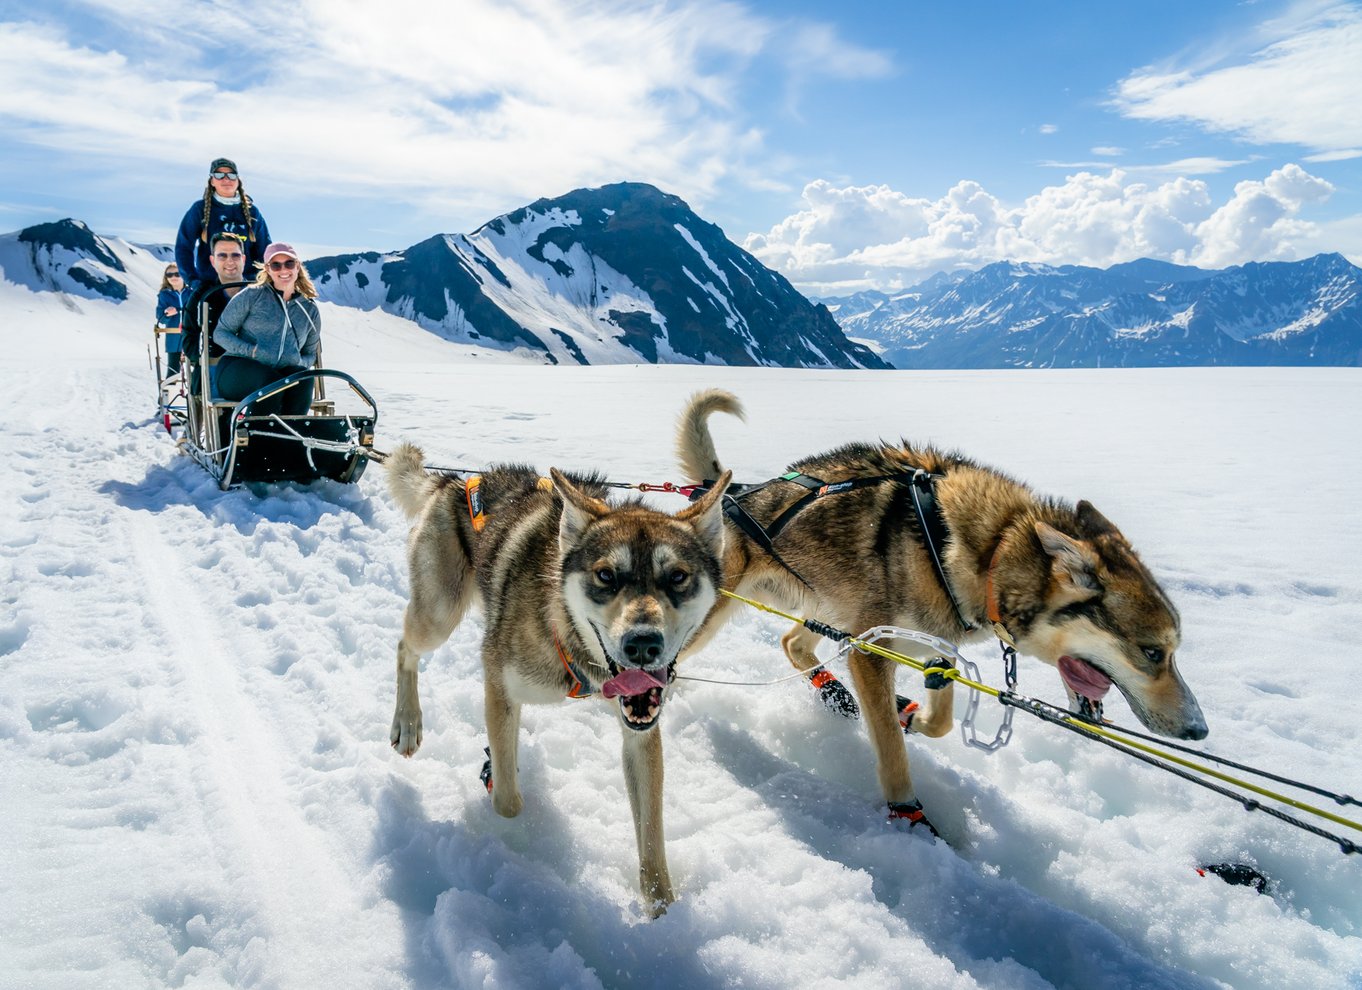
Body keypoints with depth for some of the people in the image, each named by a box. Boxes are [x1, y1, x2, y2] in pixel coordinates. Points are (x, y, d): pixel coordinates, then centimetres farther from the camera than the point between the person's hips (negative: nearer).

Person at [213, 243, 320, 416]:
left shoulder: (310, 309, 15)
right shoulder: (252, 295, 5)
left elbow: (310, 353, 24)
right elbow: (220, 333, 4)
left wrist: (299, 362, -2)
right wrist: (253, 351, -14)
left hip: (279, 372, 3)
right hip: (238, 368, -3)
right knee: (271, 382, -36)